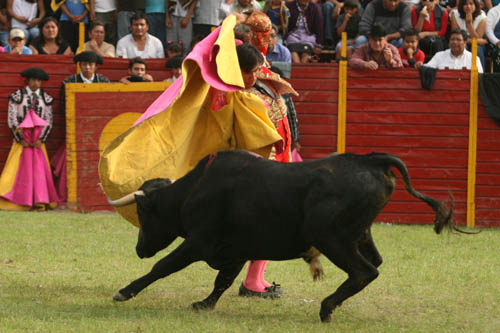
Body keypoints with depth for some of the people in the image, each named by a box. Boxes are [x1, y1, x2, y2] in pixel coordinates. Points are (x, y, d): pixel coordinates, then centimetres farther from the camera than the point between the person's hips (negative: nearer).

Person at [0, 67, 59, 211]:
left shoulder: (45, 98, 7)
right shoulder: (17, 96, 0)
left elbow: (48, 121, 5)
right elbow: (12, 119, -3)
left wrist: (41, 140, -7)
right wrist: (21, 140, -8)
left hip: (38, 141, 2)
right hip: (22, 140, -2)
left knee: (38, 168, -4)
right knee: (19, 168, -5)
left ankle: (39, 202, -4)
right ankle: (22, 202, -3)